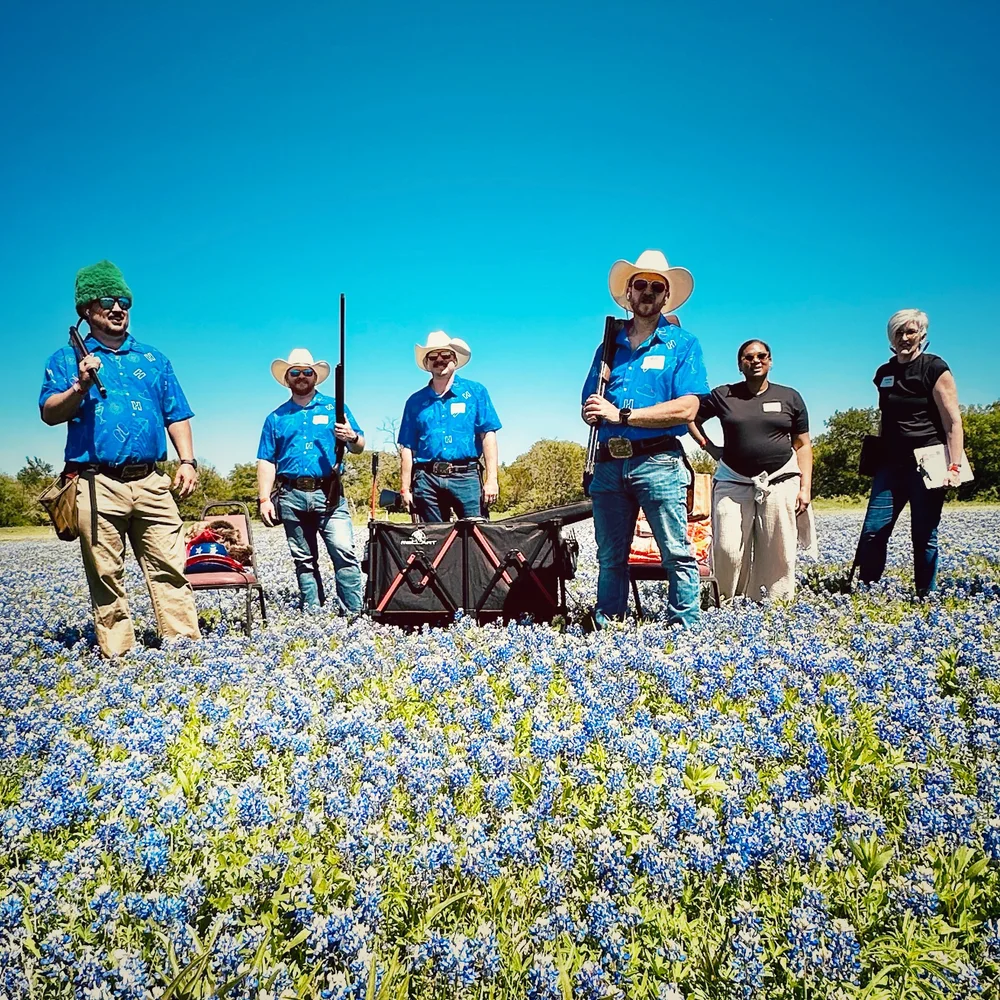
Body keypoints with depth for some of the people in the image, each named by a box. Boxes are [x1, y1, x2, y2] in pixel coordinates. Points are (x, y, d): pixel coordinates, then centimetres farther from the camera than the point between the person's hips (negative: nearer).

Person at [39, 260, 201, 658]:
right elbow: (49, 414, 3)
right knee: (106, 576, 0)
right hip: (96, 485, -1)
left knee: (170, 567, -4)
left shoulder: (153, 358, 19)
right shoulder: (67, 359, 13)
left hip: (151, 483, 2)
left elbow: (177, 416, 15)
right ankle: (117, 657, 6)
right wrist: (80, 387, -15)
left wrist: (187, 461, 2)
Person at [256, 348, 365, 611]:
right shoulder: (276, 418, 15)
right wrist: (264, 499, 0)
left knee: (345, 553, -14)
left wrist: (352, 437, -16)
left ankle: (354, 614, -11)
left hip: (329, 495, -2)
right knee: (304, 561, 8)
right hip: (292, 497, 2)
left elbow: (359, 447, 8)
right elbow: (266, 461, 10)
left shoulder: (334, 407, 11)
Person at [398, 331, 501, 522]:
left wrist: (491, 479, -7)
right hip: (426, 480, 2)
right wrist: (405, 488, 5)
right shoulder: (416, 401, 13)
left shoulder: (475, 392, 8)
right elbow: (407, 448, 12)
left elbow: (488, 436, 1)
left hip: (465, 477, -2)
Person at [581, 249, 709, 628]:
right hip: (609, 464, 4)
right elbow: (589, 408, 17)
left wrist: (621, 415, -12)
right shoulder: (610, 346, 17)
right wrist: (592, 412, -8)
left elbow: (686, 409, -9)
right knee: (610, 557, 10)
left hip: (658, 463, -4)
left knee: (676, 553, -4)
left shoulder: (682, 344, 4)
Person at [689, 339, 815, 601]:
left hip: (780, 481, 1)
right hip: (733, 482, 0)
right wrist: (711, 448, 5)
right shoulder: (722, 395, 5)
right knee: (728, 549, -9)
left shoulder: (790, 398, 8)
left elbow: (803, 446, 9)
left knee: (778, 553, -1)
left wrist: (805, 487, 1)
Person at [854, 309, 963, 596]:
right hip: (891, 464, 5)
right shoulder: (884, 373, 12)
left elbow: (953, 421, -8)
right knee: (873, 531, -3)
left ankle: (926, 597, 12)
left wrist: (955, 466, -16)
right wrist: (877, 458, 20)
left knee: (924, 536, 0)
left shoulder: (935, 368, -4)